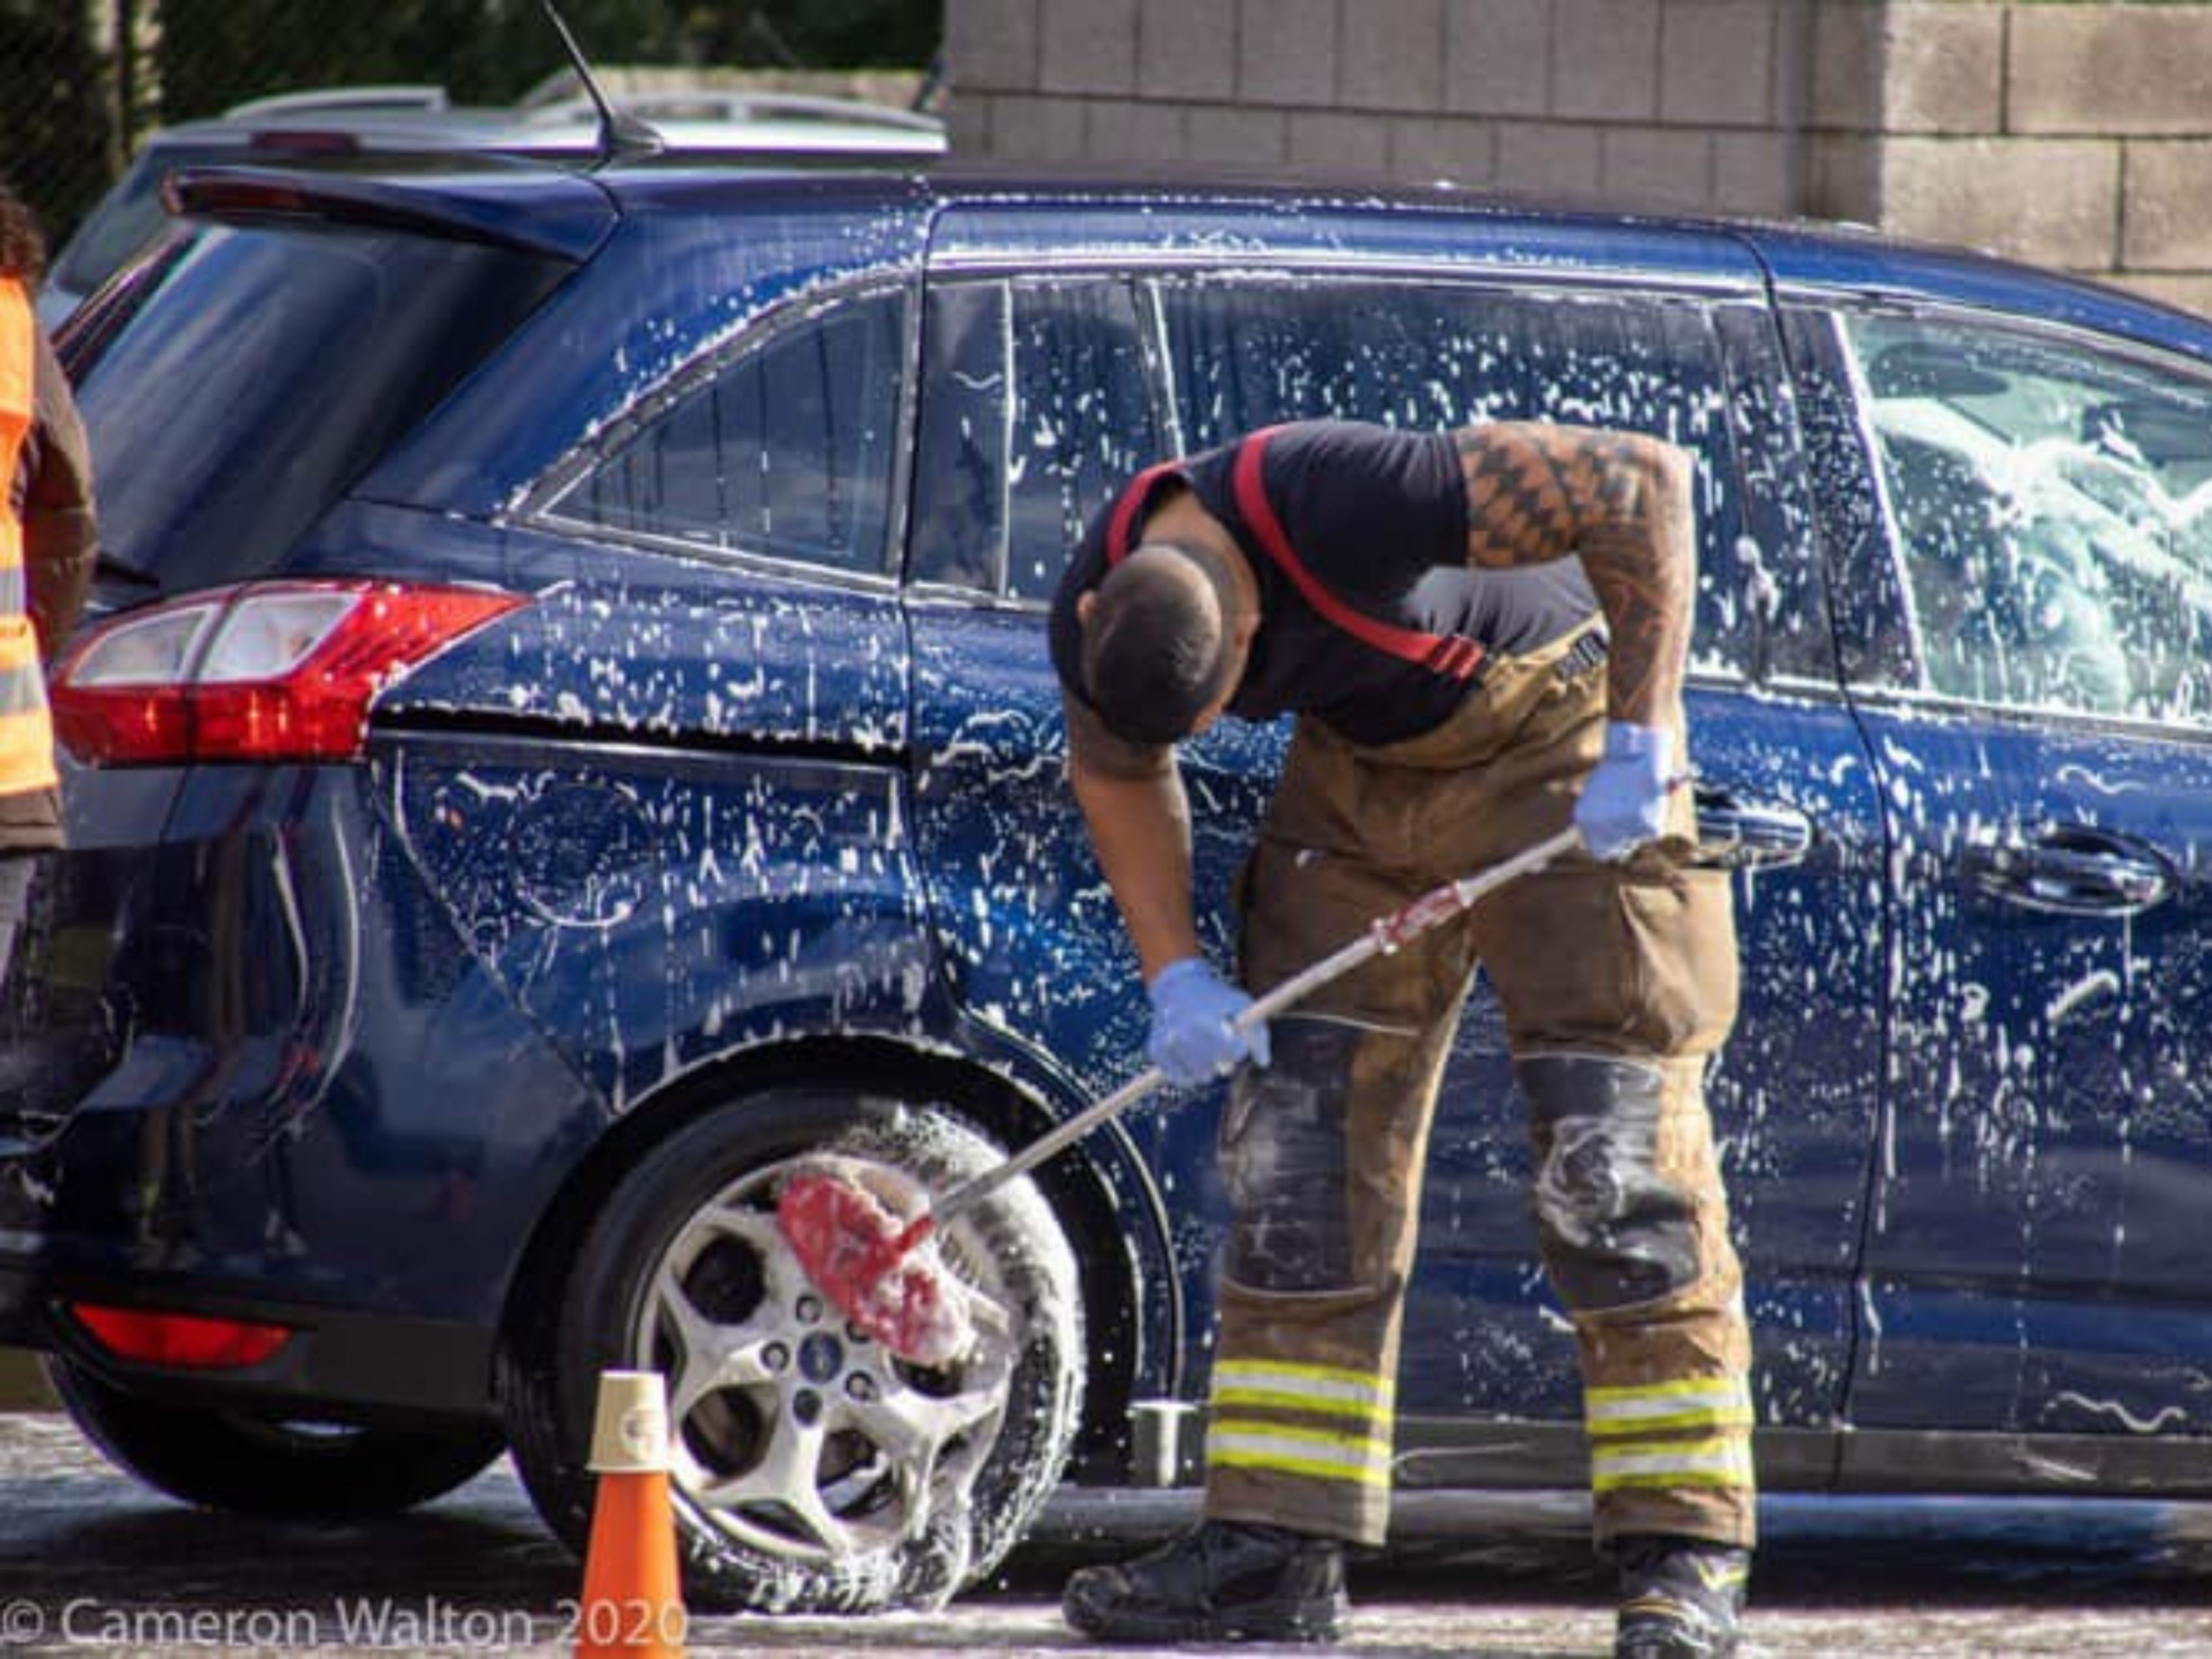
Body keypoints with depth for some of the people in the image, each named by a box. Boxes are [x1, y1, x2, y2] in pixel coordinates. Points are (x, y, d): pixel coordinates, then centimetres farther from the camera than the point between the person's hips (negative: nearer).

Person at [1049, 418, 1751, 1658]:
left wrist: (1640, 745, -31)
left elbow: (1644, 483, -32)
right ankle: (1275, 1553, 1)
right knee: (1298, 1136, -2)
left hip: (1554, 737, -6)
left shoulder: (1350, 506, -38)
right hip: (1362, 760, 6)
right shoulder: (1095, 625, -17)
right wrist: (1176, 973, -6)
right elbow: (1117, 777, 6)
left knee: (1614, 1141, -13)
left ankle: (1685, 1559, -10)